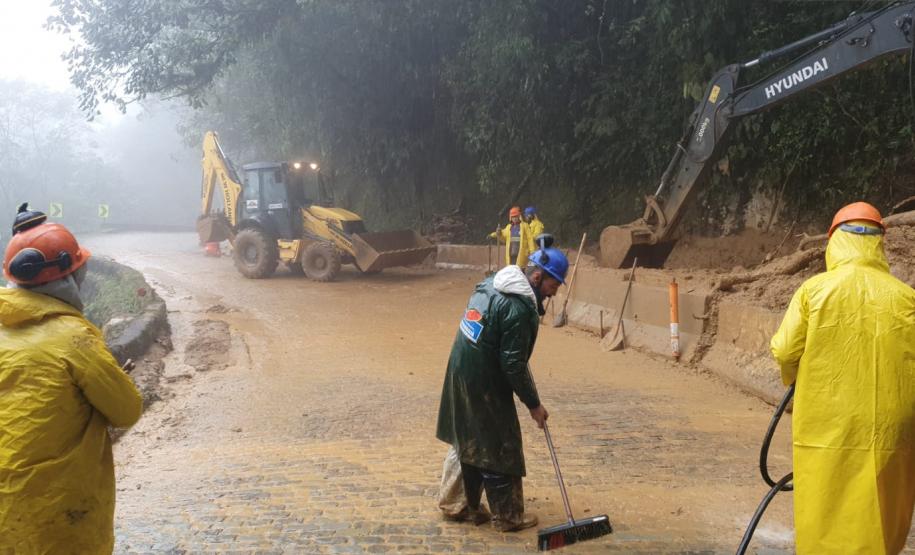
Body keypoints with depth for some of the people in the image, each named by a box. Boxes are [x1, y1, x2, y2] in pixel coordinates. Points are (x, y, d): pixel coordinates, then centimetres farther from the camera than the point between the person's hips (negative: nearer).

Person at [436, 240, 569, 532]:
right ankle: (509, 516, 17)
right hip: (485, 387, -9)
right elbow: (513, 365, -22)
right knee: (499, 451, 4)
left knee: (466, 442, 20)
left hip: (460, 376, 9)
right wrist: (533, 404, -11)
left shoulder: (490, 283, 6)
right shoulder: (519, 309, -23)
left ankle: (456, 504, 31)